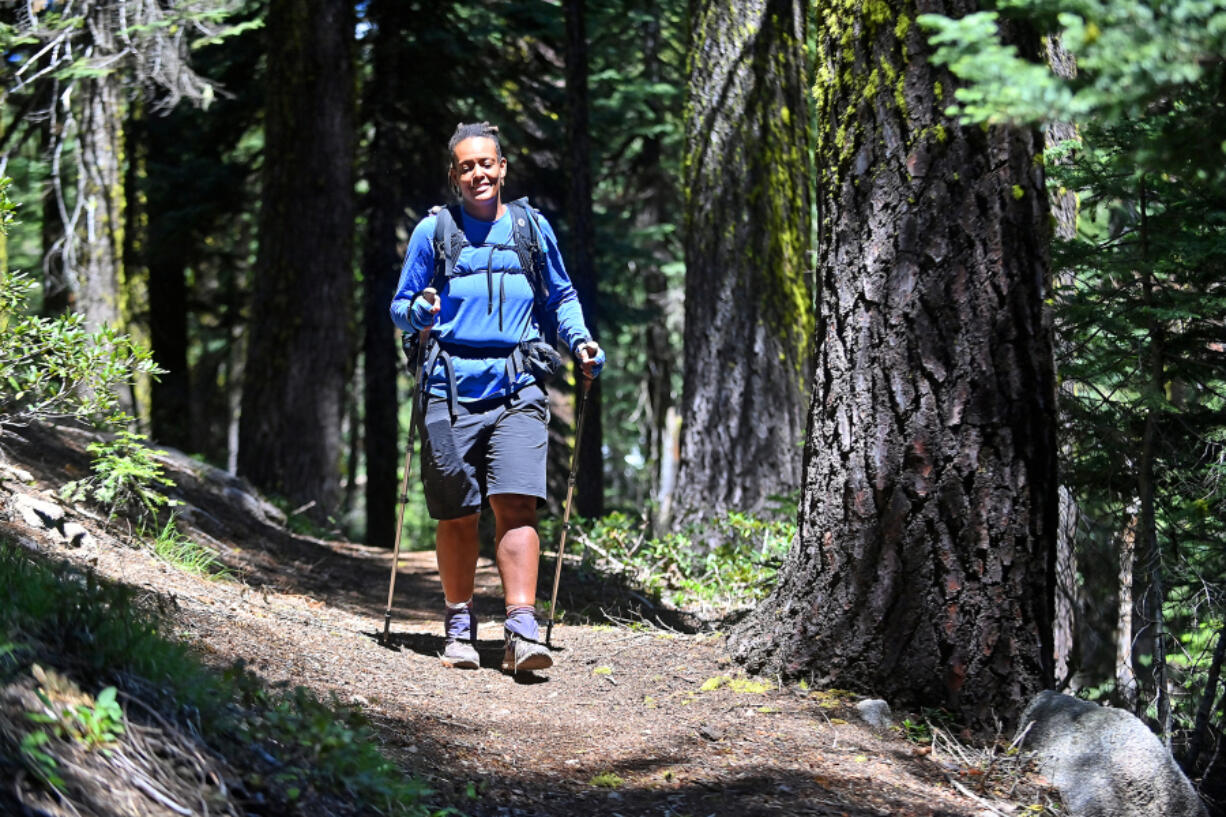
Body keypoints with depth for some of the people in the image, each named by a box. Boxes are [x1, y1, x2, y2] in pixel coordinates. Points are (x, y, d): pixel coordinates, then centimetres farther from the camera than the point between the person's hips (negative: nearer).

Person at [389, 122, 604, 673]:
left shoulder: (533, 228, 12)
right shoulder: (433, 231, 7)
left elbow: (560, 297, 24)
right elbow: (400, 307, 11)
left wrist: (580, 341, 7)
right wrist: (419, 312, -12)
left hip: (517, 388, 0)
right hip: (451, 390, 0)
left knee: (516, 505, -13)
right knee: (457, 517, 3)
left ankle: (522, 631, -16)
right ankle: (459, 626, 19)